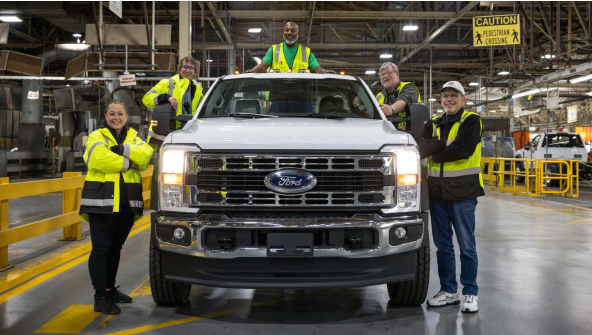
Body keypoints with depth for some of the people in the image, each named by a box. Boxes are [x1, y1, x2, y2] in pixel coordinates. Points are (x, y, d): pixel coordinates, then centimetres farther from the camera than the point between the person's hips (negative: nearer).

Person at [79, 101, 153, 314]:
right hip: (102, 201, -5)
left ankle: (110, 289, 30)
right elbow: (101, 158, -20)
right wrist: (129, 162, -12)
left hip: (126, 202, 5)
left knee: (115, 248, 16)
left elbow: (146, 155, -6)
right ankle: (100, 298, -2)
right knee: (101, 249, -6)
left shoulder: (133, 137, 15)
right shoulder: (97, 137, 2)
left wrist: (122, 148, -18)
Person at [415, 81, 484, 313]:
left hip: (462, 191, -5)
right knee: (442, 245, 11)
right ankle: (448, 290, 21)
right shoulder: (433, 124, 15)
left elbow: (463, 149, -18)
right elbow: (421, 146, -3)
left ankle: (470, 293, 9)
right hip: (437, 191, 6)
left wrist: (434, 155, -7)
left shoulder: (470, 121, -2)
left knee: (467, 245, 0)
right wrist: (445, 143, -17)